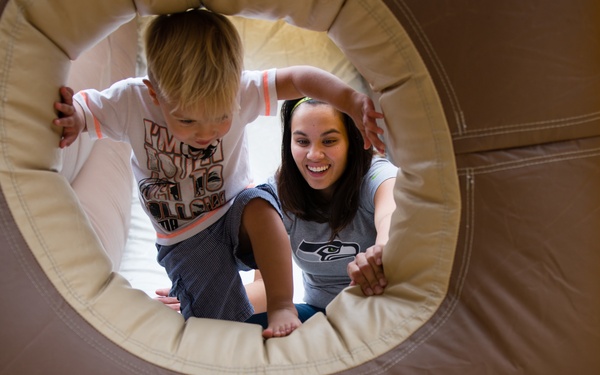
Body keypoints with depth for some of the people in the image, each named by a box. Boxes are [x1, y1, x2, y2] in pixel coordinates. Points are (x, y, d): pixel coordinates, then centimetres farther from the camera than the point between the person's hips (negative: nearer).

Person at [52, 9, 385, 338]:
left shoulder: (238, 91, -22)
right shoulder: (131, 101, -20)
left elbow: (298, 79, -24)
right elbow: (76, 109, -13)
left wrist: (353, 102, -39)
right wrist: (71, 118, -37)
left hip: (238, 218, 1)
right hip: (185, 241, 0)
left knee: (258, 203, -36)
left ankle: (282, 306, -26)